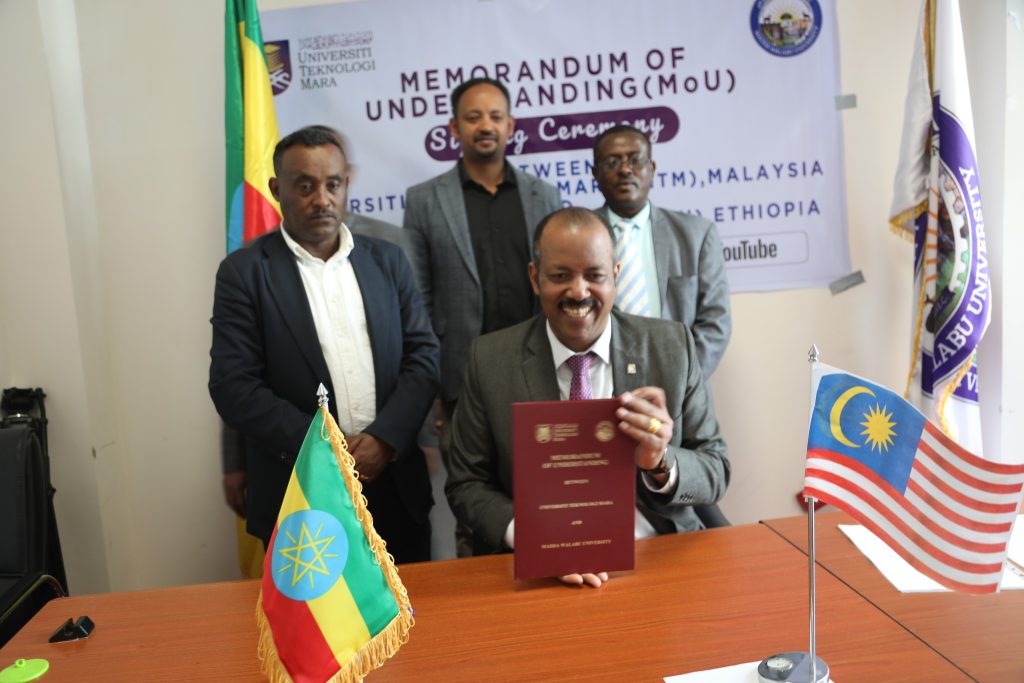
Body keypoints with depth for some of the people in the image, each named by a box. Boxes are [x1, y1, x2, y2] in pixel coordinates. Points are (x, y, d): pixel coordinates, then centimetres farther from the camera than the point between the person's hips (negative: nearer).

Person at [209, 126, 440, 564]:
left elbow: (423, 355, 3)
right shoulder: (244, 272, -3)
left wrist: (384, 438, -11)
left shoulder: (387, 260, 7)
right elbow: (234, 387, -9)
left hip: (396, 486, 3)